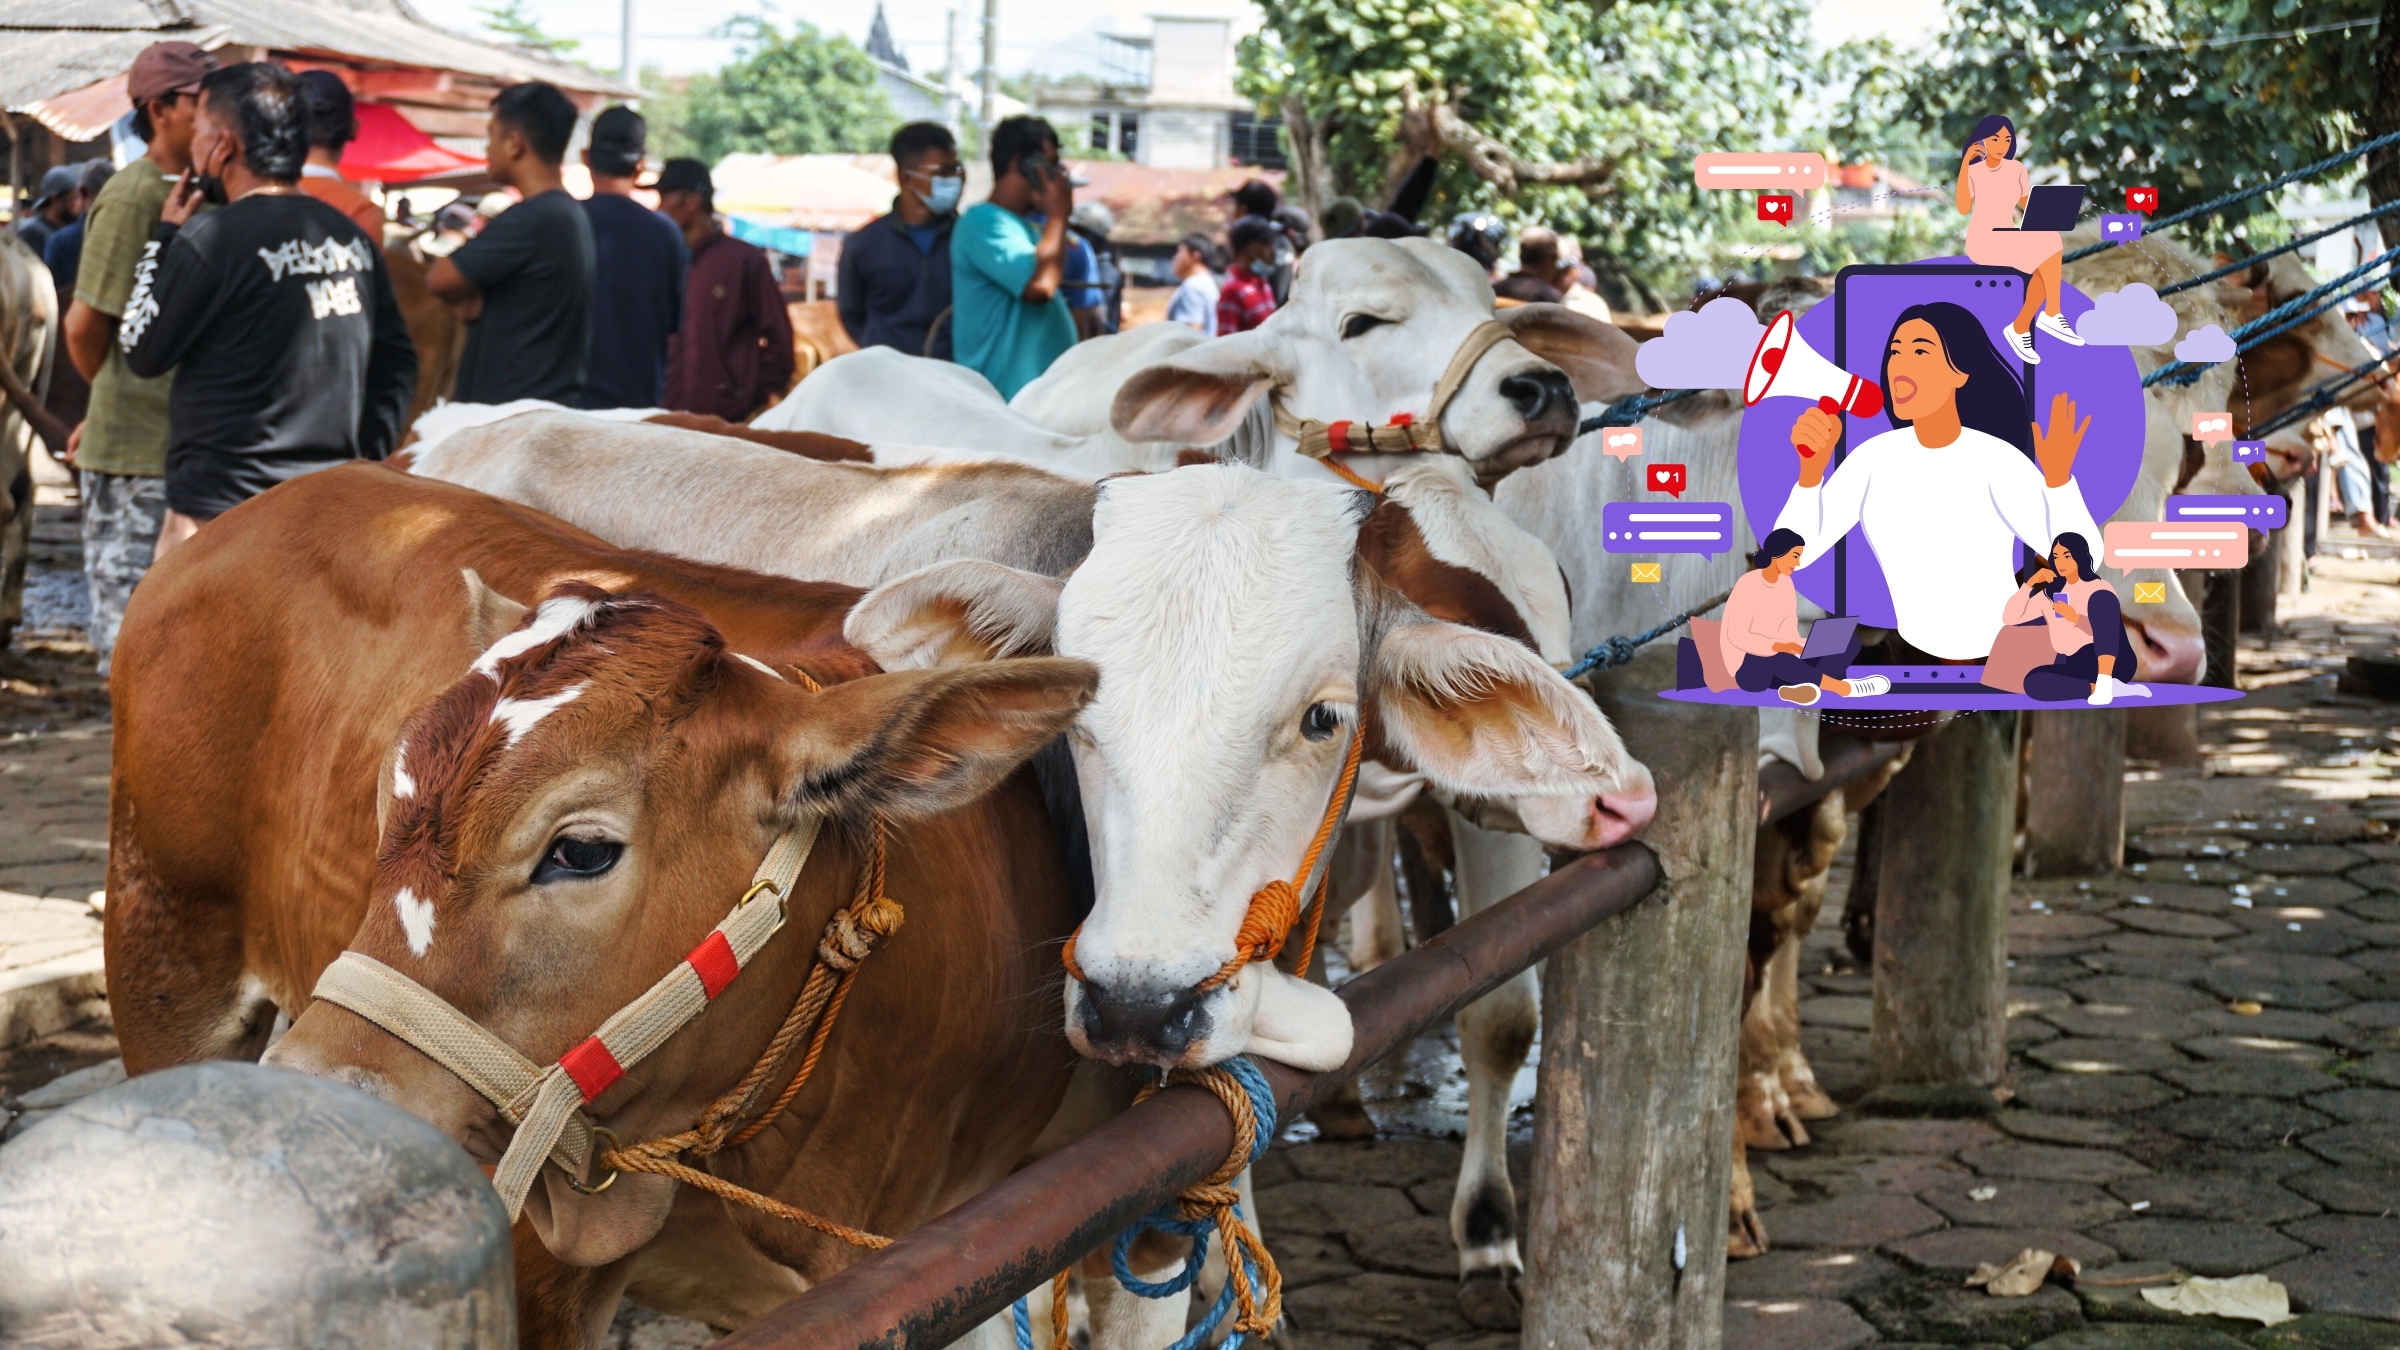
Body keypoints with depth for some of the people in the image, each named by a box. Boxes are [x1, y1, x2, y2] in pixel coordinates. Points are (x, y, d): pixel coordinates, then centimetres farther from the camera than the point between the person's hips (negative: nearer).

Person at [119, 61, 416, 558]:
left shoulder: (211, 238, -12)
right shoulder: (353, 238, 8)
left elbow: (142, 352, -1)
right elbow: (398, 362, 14)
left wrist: (164, 237, 8)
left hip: (221, 514, -6)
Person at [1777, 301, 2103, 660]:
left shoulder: (1999, 461, -19)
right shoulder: (1875, 457, -4)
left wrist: (2059, 477, -40)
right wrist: (1812, 467, -25)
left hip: (2001, 663, -4)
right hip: (1914, 657, 4)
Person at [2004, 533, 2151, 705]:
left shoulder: (2099, 588, 2)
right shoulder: (2049, 594, 16)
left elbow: (2107, 632, -11)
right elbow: (2009, 618, 8)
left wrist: (2076, 619, -26)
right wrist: (2031, 582, 0)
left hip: (2113, 664, -3)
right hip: (2074, 668, 4)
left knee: (2100, 599, -29)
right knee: (2034, 682, -30)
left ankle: (2105, 683, -41)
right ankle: (2104, 688, -24)